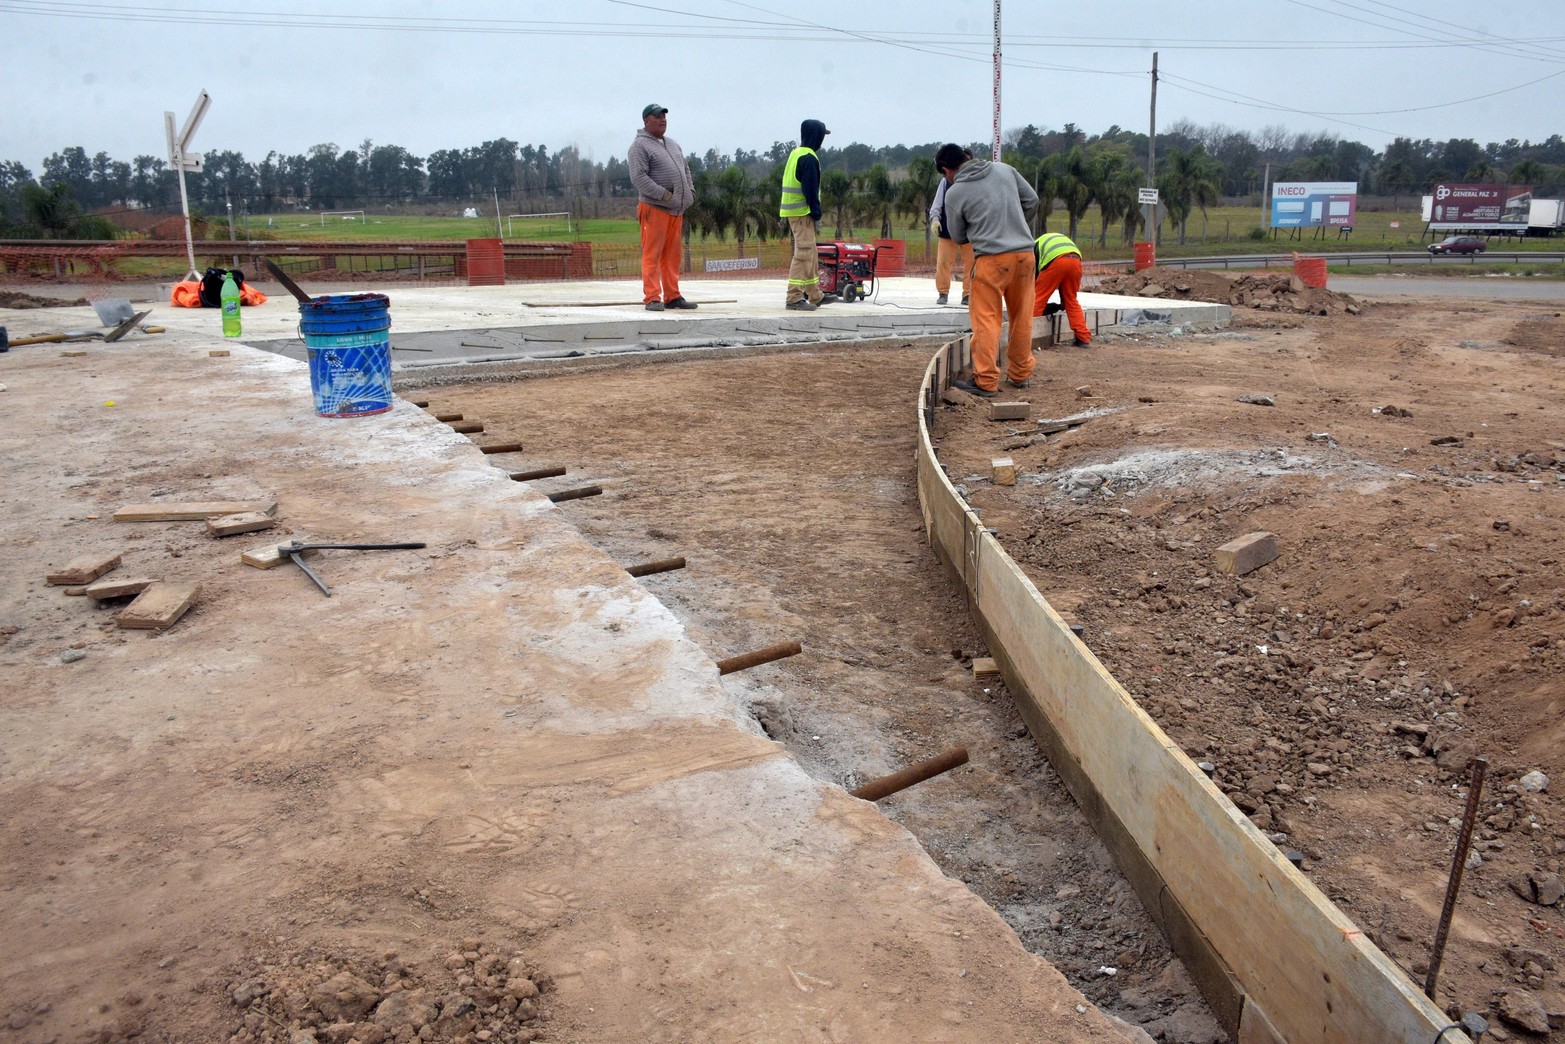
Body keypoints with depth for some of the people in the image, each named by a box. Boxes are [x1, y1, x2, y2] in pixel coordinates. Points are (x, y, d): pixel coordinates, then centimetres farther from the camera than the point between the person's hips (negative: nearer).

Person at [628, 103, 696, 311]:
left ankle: (673, 296, 14)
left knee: (673, 256, 9)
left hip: (677, 209, 8)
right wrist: (663, 194, -19)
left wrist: (690, 191, 11)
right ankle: (652, 298, -7)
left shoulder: (673, 144, 21)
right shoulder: (640, 145, -5)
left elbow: (686, 169, 28)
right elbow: (638, 177, -15)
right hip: (654, 208, -8)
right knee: (652, 255, -7)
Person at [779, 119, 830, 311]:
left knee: (811, 255, 16)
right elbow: (811, 189, -19)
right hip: (803, 213, -10)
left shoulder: (795, 154, 17)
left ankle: (815, 296, 24)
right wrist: (817, 214, -14)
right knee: (803, 254, -10)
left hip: (793, 211, 10)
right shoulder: (809, 158, -14)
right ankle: (794, 298, -12)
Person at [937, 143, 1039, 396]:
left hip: (991, 259, -5)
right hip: (1024, 253, 5)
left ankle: (986, 382, -1)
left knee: (986, 321, 1)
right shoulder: (1004, 169, 8)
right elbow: (1032, 200, 13)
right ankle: (1020, 374, 24)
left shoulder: (954, 193, -3)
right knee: (1022, 318, 13)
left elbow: (958, 237, 8)